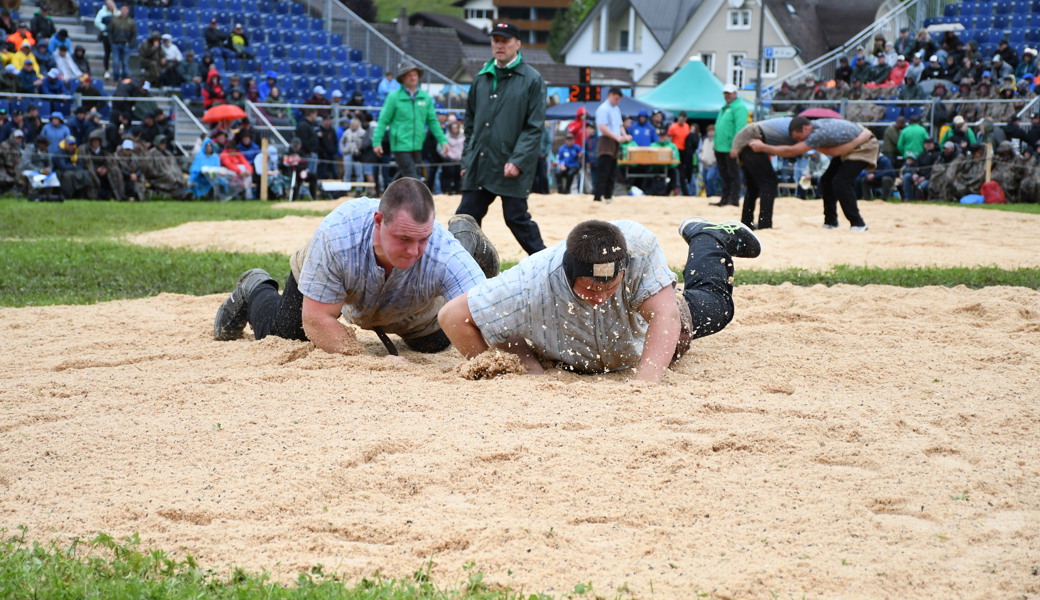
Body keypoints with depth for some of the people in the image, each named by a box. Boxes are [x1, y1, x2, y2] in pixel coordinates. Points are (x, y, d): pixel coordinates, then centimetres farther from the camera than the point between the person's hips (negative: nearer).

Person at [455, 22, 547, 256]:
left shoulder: (532, 79, -3)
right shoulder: (482, 78, 13)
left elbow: (534, 127, -8)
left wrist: (517, 161, -17)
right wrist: (467, 159, 12)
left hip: (512, 168, -6)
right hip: (479, 167, 6)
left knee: (517, 218, -4)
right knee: (466, 217, 4)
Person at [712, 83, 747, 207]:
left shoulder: (739, 107, -9)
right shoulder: (724, 108, 21)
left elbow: (740, 127, -18)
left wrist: (735, 145, -25)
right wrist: (716, 144, 18)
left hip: (731, 149, -9)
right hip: (720, 148, 9)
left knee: (733, 175, -5)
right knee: (724, 176, 12)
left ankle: (734, 200, -4)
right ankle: (725, 199, 17)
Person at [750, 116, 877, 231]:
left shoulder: (819, 133, -34)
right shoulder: (815, 125, -8)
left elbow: (791, 151, -33)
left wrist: (763, 147, -28)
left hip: (864, 145, -10)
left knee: (841, 183, -19)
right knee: (827, 180, 9)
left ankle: (858, 224, -13)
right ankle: (830, 222, 18)